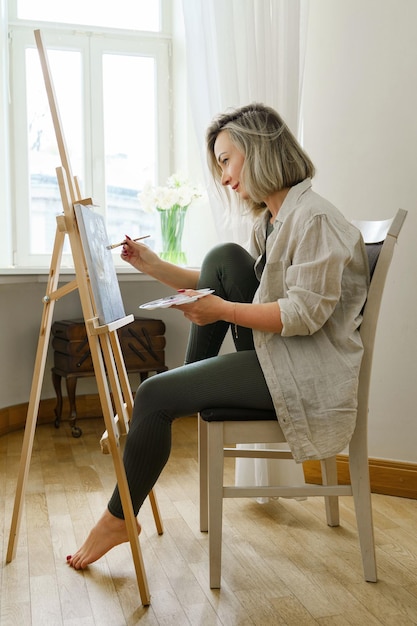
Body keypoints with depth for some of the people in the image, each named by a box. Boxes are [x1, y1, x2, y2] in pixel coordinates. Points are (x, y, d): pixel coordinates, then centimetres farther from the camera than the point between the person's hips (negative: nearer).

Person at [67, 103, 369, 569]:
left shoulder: (314, 219, -16)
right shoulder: (269, 220, 15)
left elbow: (306, 313, -23)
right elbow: (220, 284, 15)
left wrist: (222, 311, -23)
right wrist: (153, 266, 4)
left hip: (306, 371, -9)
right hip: (271, 354, 9)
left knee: (155, 395, -15)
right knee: (223, 258, -3)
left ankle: (118, 520, 8)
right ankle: (187, 395, 5)